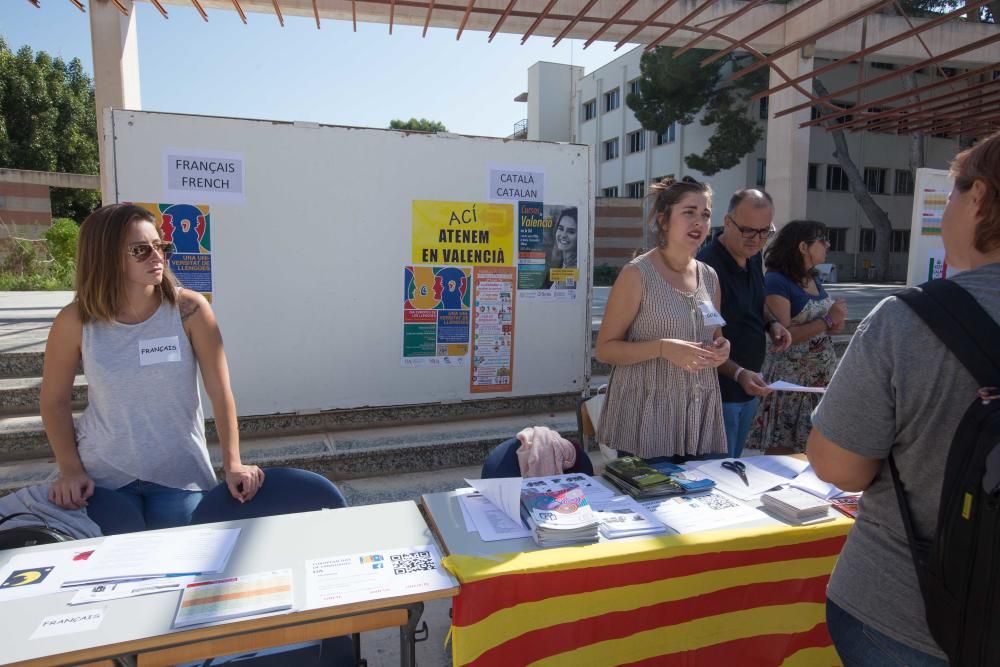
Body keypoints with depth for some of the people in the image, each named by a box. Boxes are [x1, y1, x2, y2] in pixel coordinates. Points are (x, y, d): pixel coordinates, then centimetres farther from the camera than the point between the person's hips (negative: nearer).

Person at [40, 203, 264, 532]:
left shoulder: (189, 309, -13)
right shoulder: (76, 321, -9)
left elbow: (220, 391, -12)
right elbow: (54, 400, 4)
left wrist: (232, 463, -16)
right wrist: (70, 469, -3)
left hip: (179, 471, 0)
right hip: (104, 474, 1)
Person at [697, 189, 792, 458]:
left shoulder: (753, 257, 4)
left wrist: (772, 323, 2)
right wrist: (736, 373, -32)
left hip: (750, 386, 9)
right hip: (720, 392, -8)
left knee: (733, 464, 21)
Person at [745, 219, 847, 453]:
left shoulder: (815, 279, 11)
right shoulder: (777, 281, -14)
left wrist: (836, 323, 0)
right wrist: (828, 320, -16)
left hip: (822, 377, 8)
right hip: (790, 379, -8)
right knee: (781, 451, -1)